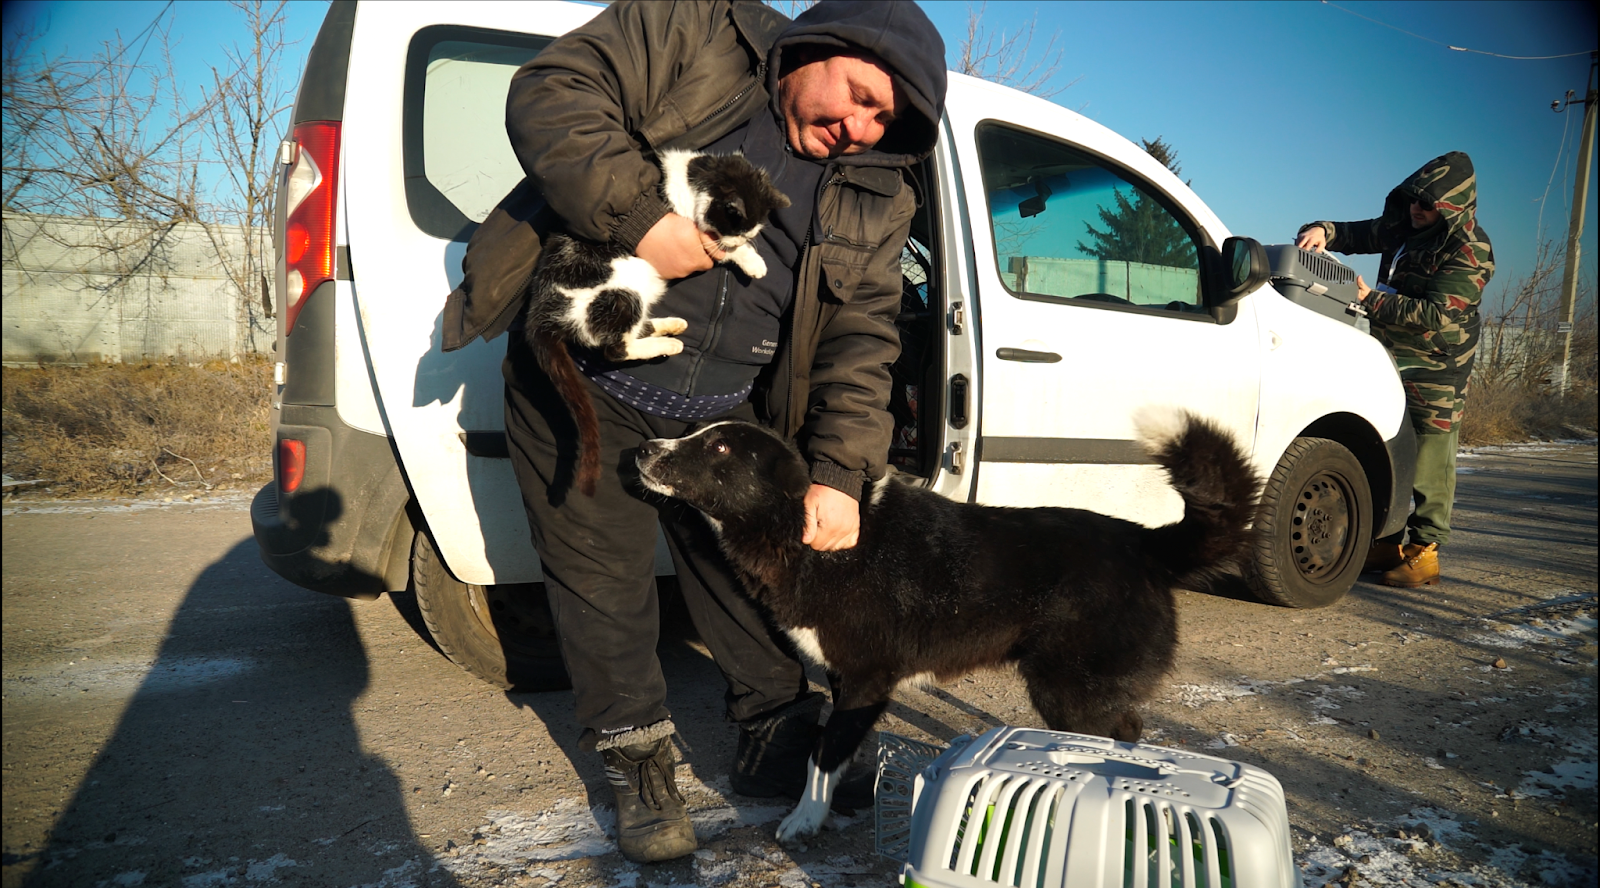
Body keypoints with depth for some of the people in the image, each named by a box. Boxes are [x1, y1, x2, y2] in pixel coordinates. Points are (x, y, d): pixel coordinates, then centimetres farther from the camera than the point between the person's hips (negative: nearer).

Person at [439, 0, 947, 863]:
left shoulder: (875, 198, 1)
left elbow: (861, 340, -3)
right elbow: (550, 92, -16)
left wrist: (839, 473, -14)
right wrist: (638, 214, -30)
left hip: (719, 419, 3)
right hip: (580, 381, -2)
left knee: (750, 572, 10)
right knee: (603, 583, 4)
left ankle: (779, 740, 30)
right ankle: (637, 763, 24)